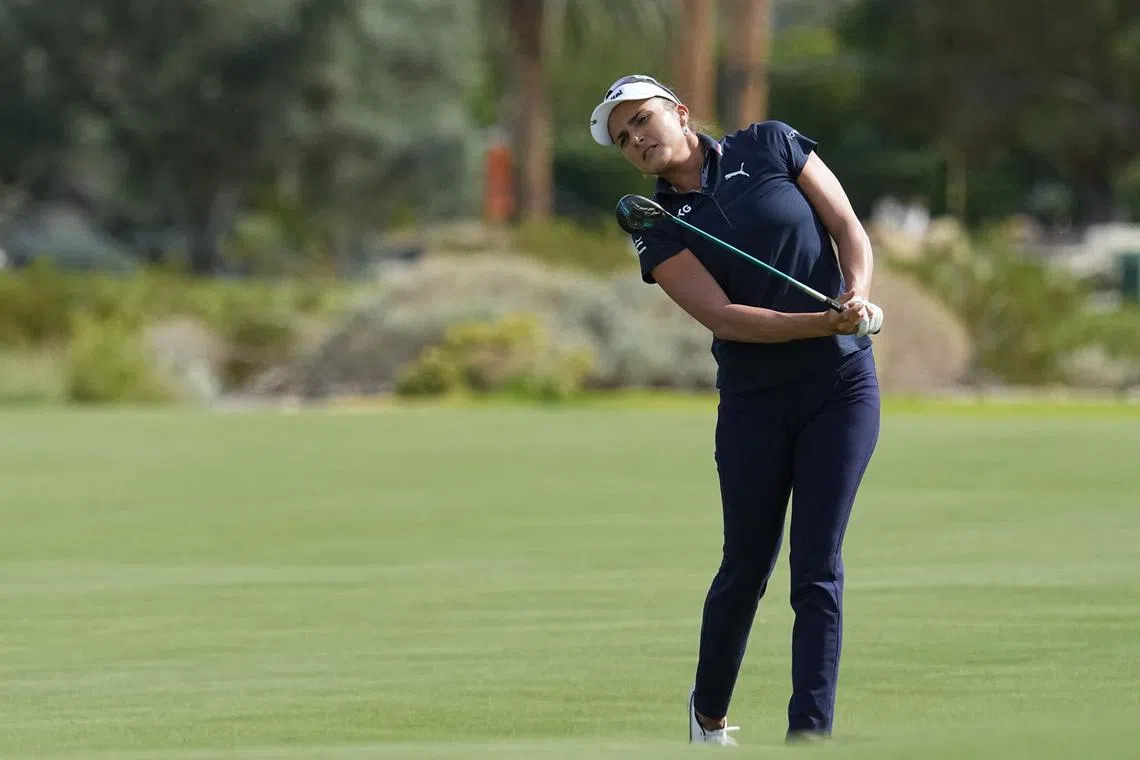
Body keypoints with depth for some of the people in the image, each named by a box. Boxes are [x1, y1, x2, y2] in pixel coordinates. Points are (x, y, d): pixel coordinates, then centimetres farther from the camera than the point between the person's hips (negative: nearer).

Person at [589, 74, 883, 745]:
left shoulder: (771, 146, 1)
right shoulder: (658, 230, -1)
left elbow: (849, 229, 1)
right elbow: (724, 318, -12)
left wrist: (858, 294, -19)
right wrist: (825, 323, -23)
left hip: (842, 385, -1)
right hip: (754, 401, 1)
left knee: (817, 567, -7)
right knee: (747, 567, 8)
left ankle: (810, 731, -7)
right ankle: (709, 716, 29)